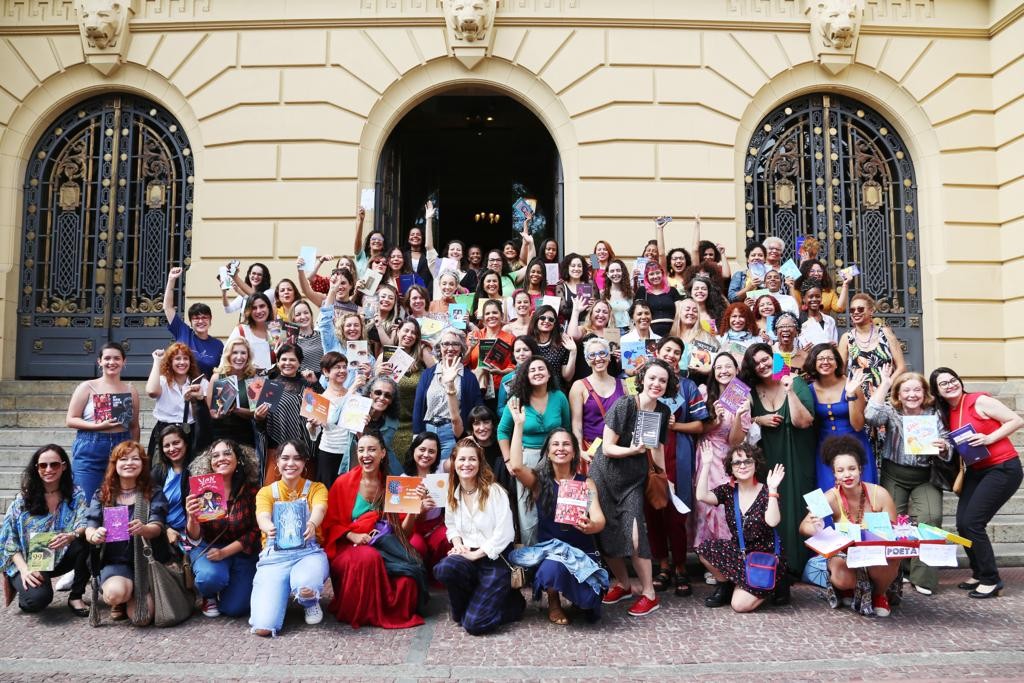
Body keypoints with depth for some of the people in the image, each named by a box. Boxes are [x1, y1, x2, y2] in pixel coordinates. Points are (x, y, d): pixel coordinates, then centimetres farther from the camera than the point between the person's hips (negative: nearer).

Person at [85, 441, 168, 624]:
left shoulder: (154, 494, 2)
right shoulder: (102, 495, 7)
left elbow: (157, 528, -11)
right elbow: (90, 527, -3)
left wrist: (143, 529, -36)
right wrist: (94, 535, -29)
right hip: (114, 561, 0)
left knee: (141, 618, -21)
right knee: (115, 593, -35)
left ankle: (131, 595, 16)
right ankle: (119, 601, 6)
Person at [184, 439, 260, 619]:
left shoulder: (250, 490, -11)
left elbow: (256, 531, -7)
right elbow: (194, 538, -14)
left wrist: (225, 552, -20)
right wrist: (192, 519, -36)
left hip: (241, 551, 0)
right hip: (207, 547, 0)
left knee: (235, 608, -14)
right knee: (211, 576, -33)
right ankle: (208, 596, 5)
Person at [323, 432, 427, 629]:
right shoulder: (343, 483, -3)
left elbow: (402, 526, 6)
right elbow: (330, 523, 0)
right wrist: (352, 536, -17)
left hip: (384, 544, 2)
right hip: (349, 546, -2)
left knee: (409, 572, -28)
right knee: (368, 557, -37)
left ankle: (399, 614, 2)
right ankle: (359, 613, -12)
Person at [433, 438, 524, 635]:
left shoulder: (494, 492, -9)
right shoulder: (453, 494, 8)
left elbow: (504, 533, -14)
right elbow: (451, 525, 14)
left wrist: (475, 554, -16)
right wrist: (457, 543, -8)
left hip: (495, 558, -5)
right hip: (467, 555, 5)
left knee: (474, 624, -17)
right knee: (444, 569, -33)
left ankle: (513, 602, 14)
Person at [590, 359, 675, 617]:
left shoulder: (663, 411, -4)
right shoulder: (624, 405, -20)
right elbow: (607, 448, -17)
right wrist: (632, 450, -33)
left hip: (634, 480, 2)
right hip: (605, 476, -2)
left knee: (635, 535, -12)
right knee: (607, 534, 5)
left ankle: (649, 594, 3)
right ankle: (622, 584, 28)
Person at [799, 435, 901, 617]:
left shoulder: (879, 494, -16)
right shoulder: (831, 498, -16)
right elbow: (803, 526, -21)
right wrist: (815, 529, -46)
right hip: (845, 555, 0)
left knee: (891, 560, -35)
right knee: (841, 579, -33)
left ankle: (880, 594, 2)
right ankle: (861, 592, 8)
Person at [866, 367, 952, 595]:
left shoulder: (934, 415, 1)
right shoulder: (891, 411, -2)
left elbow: (947, 453, 4)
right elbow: (871, 417, -26)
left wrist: (943, 447, -22)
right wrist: (884, 384, -21)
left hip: (925, 478, 0)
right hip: (894, 476, 0)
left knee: (930, 518, -17)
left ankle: (923, 577, -5)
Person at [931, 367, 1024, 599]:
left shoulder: (979, 401, -13)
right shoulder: (946, 413, 7)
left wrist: (989, 438, -21)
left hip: (1003, 469, -7)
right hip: (976, 471, 7)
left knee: (972, 523, -12)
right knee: (962, 524, 1)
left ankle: (991, 580, 3)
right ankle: (979, 574, 20)